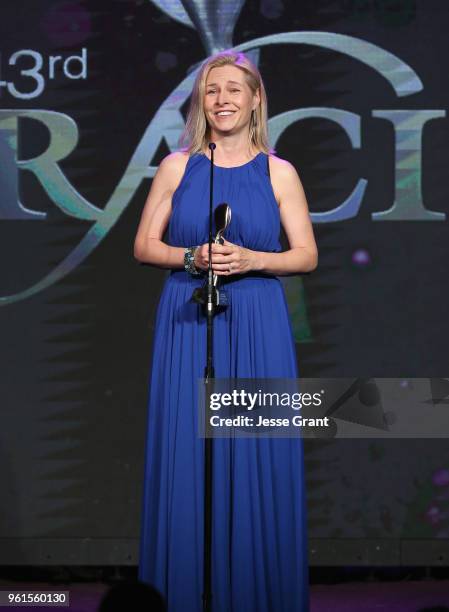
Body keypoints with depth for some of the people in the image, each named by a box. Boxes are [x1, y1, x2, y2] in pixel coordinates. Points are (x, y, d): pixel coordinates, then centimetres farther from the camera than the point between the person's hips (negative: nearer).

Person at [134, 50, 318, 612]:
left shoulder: (279, 173, 3)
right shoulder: (177, 167, 5)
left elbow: (307, 255, 4)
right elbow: (144, 245, 7)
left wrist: (250, 259, -13)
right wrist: (192, 258, -11)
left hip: (257, 326, 0)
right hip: (187, 323, 1)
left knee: (258, 453, -1)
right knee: (188, 454, 0)